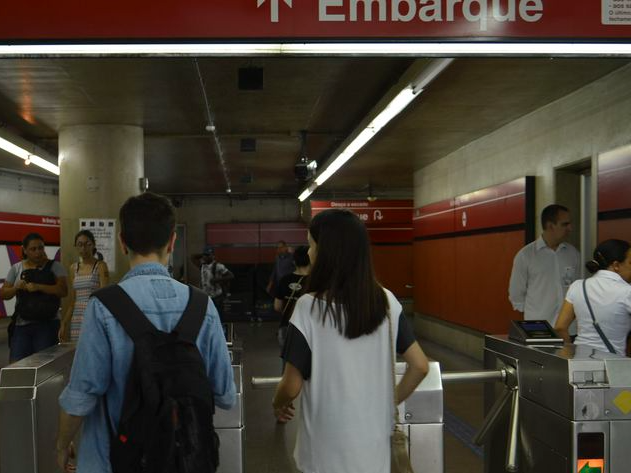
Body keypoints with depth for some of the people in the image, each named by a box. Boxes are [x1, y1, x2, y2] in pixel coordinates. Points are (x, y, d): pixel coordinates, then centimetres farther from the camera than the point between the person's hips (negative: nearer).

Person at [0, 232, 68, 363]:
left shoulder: (54, 266, 1)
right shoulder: (16, 269, 10)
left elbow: (63, 290, -11)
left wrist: (38, 287, -21)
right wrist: (16, 287, -10)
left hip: (47, 324, -3)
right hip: (21, 324, 3)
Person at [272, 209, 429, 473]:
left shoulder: (310, 307, -17)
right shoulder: (387, 301, -5)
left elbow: (292, 386, -13)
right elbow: (420, 366, -2)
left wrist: (278, 404, 8)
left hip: (327, 451, -4)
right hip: (375, 444, 4)